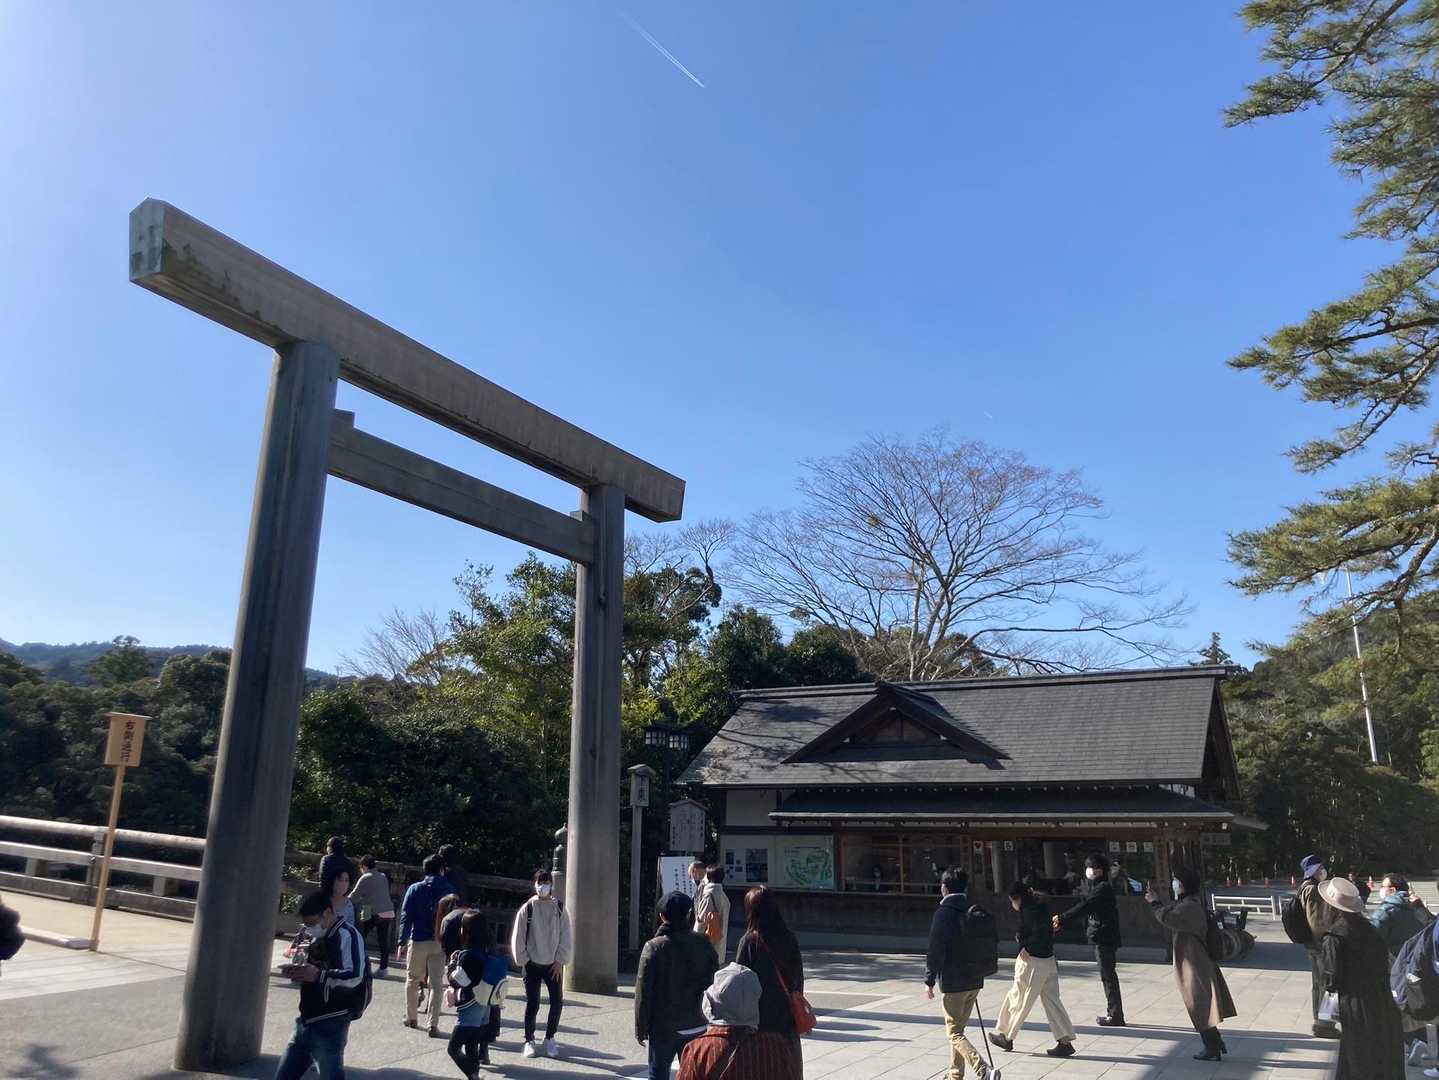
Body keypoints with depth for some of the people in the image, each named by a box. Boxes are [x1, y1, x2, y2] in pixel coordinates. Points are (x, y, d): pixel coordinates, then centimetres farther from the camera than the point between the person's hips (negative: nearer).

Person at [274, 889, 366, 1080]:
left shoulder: (347, 935, -13)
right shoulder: (316, 938, 16)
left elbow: (355, 977, -23)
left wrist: (318, 975, -26)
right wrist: (298, 973, 9)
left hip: (330, 1025, -9)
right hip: (305, 1022, 9)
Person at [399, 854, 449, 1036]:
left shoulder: (414, 889, -2)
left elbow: (406, 917, -6)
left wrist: (402, 942, -5)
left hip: (418, 941, 0)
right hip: (440, 943, 0)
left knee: (412, 981, 19)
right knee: (436, 984, 4)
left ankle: (411, 1018, 28)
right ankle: (433, 1025, -1)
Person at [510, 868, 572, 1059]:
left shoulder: (559, 909, 1)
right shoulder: (527, 909, -3)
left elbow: (565, 938, 2)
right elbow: (517, 938, -1)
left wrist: (560, 961, -3)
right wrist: (523, 961, -4)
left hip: (553, 964, 2)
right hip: (532, 964, -1)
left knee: (557, 1001, -1)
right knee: (532, 1004, 1)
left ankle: (550, 1039, 17)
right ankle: (529, 1041, 18)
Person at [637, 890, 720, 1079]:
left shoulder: (654, 947, -12)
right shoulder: (704, 944, -4)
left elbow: (643, 993, -11)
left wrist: (641, 1029, -1)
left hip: (663, 1027, -3)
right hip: (697, 1026, 3)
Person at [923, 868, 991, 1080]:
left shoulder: (943, 913, -15)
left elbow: (935, 950, -17)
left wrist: (929, 980, -9)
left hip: (952, 982, -7)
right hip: (975, 981, 7)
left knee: (955, 1033, 0)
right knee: (958, 1028, 20)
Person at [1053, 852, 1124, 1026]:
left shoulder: (1103, 888, -16)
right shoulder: (1098, 888, 15)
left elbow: (1084, 907, -24)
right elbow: (1085, 908, 17)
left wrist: (1063, 918, -22)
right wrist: (1062, 921, 12)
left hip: (1104, 938, -10)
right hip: (1102, 938, 10)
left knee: (1108, 976, -3)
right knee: (1109, 976, 14)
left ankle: (1115, 1016, 4)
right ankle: (1114, 1014, 21)